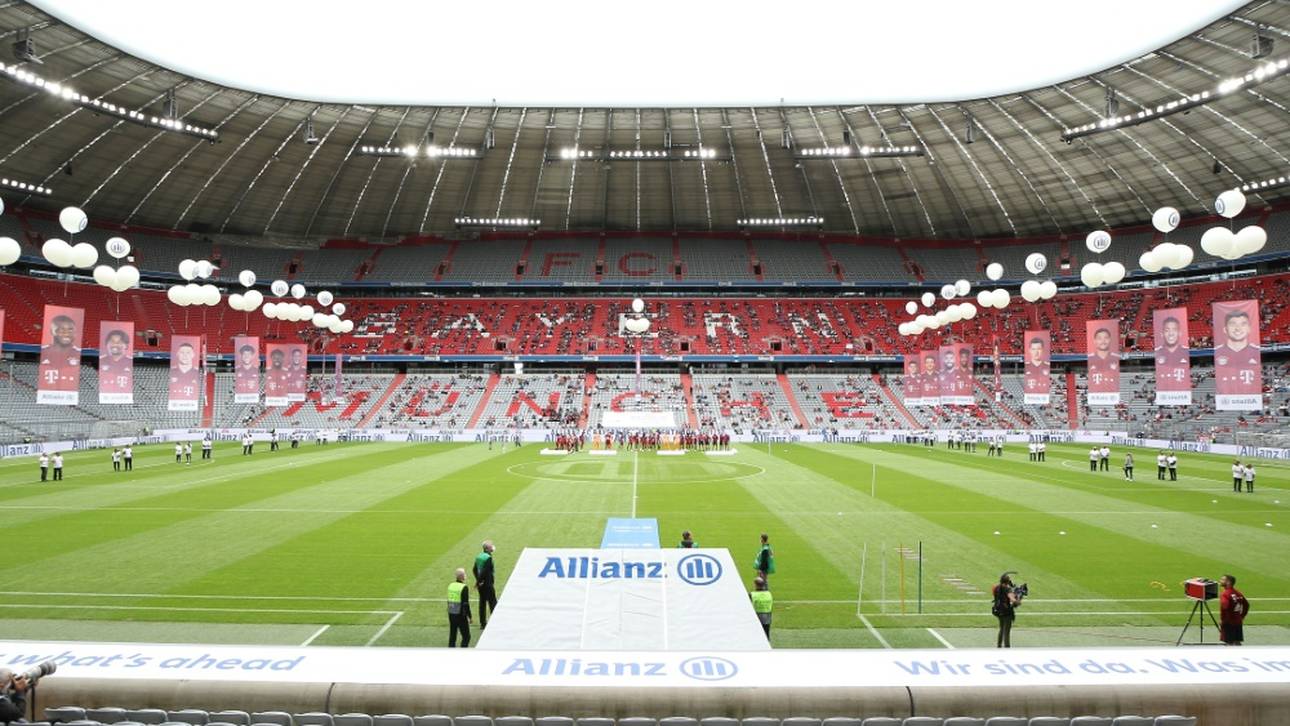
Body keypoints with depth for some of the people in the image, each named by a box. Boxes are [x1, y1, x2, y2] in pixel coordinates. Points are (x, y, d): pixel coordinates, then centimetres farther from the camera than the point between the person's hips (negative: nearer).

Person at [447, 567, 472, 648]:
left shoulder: (450, 585, 3)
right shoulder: (464, 587, -16)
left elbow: (449, 600, 9)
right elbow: (466, 604, -16)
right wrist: (469, 616, -8)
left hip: (451, 614, 6)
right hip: (461, 615, -6)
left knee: (452, 636, 14)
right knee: (466, 636, 5)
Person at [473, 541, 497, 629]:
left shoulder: (478, 556, 7)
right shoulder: (488, 558, -19)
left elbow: (475, 569, 10)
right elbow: (485, 571, -24)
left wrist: (478, 580, 8)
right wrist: (479, 581, -13)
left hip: (481, 584, 8)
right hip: (488, 584, -8)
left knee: (482, 603, 12)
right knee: (493, 603, 2)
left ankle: (483, 623, 18)